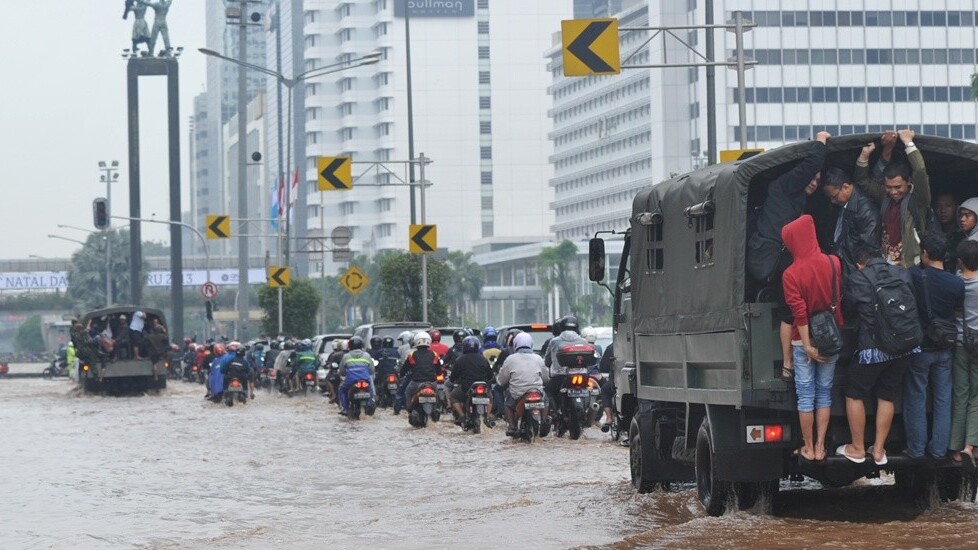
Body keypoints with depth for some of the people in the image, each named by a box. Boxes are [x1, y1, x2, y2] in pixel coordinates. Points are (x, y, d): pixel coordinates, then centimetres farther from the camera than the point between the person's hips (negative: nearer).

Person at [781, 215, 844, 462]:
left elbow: (799, 313, -16)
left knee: (805, 395, 5)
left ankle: (808, 448, 9)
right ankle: (820, 446, 12)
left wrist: (807, 346, -13)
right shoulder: (833, 263, -5)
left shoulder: (791, 274, -15)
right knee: (824, 393, 11)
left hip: (805, 340, -3)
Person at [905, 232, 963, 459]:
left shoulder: (913, 276, -20)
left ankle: (916, 448, 14)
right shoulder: (957, 284, -12)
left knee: (916, 399, 9)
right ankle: (939, 448, 17)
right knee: (942, 399, 12)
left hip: (918, 348, -2)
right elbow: (957, 313, 2)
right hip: (944, 348, 2)